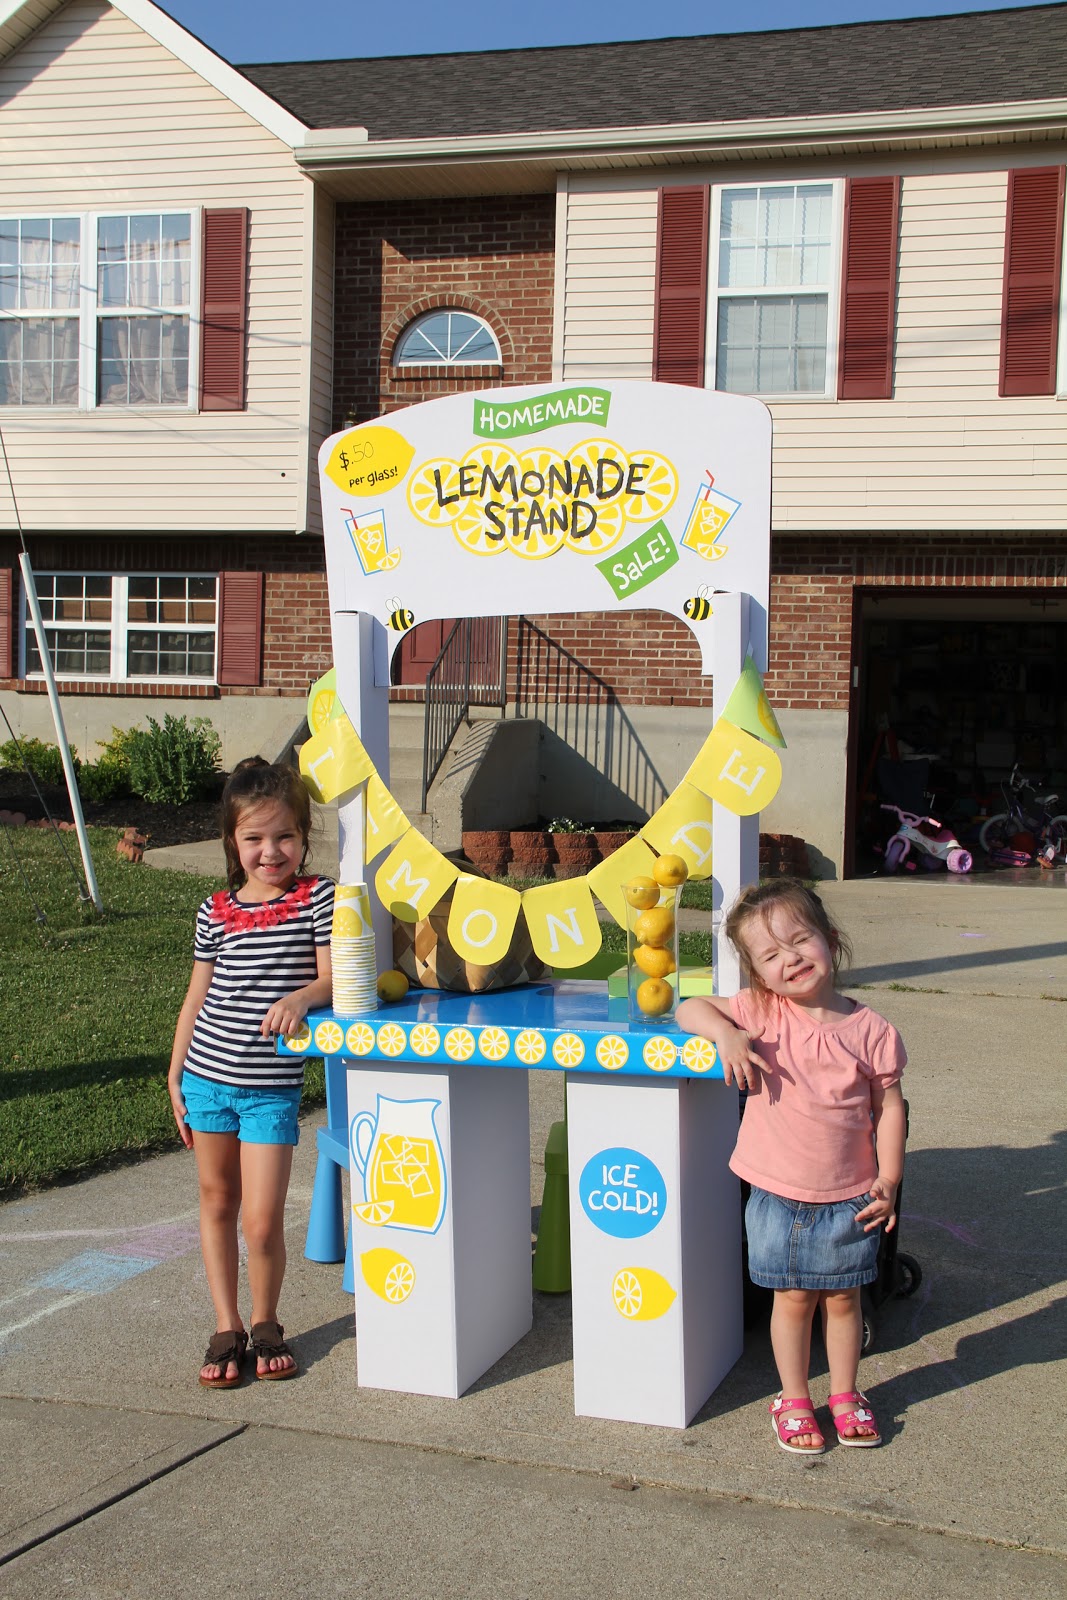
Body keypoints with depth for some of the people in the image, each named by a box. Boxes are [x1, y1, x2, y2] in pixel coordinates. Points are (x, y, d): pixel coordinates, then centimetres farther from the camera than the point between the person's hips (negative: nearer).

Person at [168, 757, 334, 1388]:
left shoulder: (317, 898, -4)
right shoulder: (216, 911, 4)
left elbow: (333, 977, -10)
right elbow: (198, 997, 10)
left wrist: (302, 996, -32)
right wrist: (175, 1077, 12)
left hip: (273, 1087, -3)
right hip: (207, 1077, 3)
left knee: (262, 1220, -3)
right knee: (217, 1201, 13)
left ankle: (266, 1323, 22)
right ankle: (226, 1328, 26)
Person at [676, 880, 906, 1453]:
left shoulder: (869, 1030, -8)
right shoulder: (760, 1014, -8)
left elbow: (889, 1106, -1)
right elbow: (690, 1009, -3)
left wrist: (888, 1180, -6)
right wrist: (724, 1031, -23)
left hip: (850, 1198, 0)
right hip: (779, 1196, 0)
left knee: (842, 1297, 15)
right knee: (793, 1297, 12)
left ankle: (845, 1395, 35)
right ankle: (793, 1400, 30)